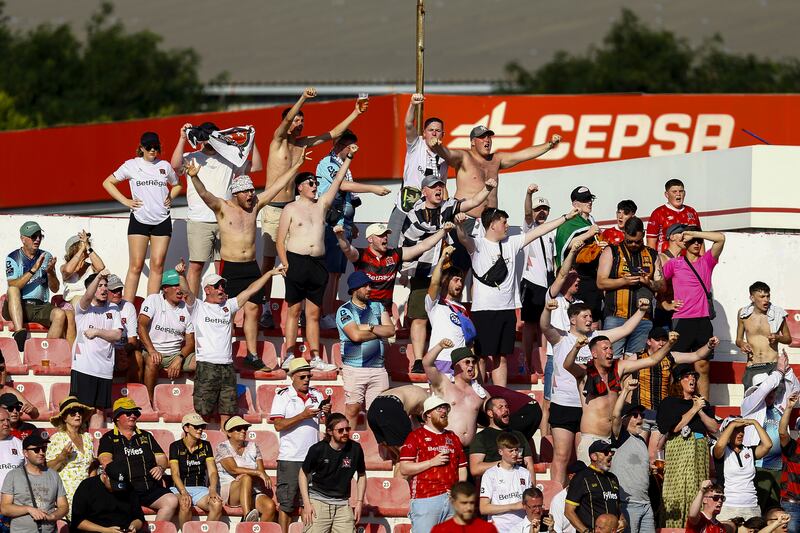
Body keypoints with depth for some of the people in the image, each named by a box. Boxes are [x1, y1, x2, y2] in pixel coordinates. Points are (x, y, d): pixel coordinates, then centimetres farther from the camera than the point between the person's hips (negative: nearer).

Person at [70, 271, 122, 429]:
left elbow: (117, 335, 4)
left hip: (104, 368, 4)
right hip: (83, 366, -4)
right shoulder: (84, 308, 2)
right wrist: (98, 277, -36)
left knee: (99, 410, 6)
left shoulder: (112, 309, 13)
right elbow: (88, 296, -21)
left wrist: (97, 332, -10)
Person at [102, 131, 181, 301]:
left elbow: (177, 185, 27)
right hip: (139, 219, -2)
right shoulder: (131, 165, 3)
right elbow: (108, 183, 8)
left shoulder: (165, 166, 10)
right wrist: (125, 201, -1)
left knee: (157, 265, -1)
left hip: (162, 221, 2)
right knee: (136, 265, -6)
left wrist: (170, 198, 7)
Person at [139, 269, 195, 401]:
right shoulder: (154, 300, -2)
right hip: (153, 352, -4)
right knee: (152, 361, -40)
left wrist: (179, 358, -12)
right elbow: (141, 326, -15)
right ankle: (149, 401, -28)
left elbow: (190, 341, 8)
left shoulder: (187, 308, 9)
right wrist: (152, 351, -29)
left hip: (176, 354, 4)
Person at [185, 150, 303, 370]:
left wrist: (296, 166, 11)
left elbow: (277, 186, 11)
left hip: (251, 267, 5)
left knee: (252, 310, 6)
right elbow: (204, 194, -23)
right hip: (230, 268, -5)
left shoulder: (255, 205, 8)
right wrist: (194, 178, -42)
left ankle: (252, 354, 13)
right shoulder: (222, 208, -6)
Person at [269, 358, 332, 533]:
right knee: (287, 502, -1)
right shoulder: (283, 396, -1)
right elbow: (278, 425, -10)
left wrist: (328, 413, -11)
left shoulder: (316, 395, 10)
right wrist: (303, 416, -17)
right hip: (290, 458, -4)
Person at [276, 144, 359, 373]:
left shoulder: (322, 204, 15)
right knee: (294, 311, -2)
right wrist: (286, 265, -11)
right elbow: (280, 240, -1)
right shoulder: (291, 209, 2)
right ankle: (289, 356, -2)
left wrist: (348, 158, 3)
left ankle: (315, 358, 6)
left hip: (318, 263, 4)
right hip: (297, 261, -4)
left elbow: (337, 182, 10)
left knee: (313, 313, 6)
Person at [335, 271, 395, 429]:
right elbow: (355, 335, -14)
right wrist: (380, 331, -1)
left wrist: (369, 327, -7)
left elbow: (391, 330, 4)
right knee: (352, 410, -5)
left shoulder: (377, 307, 16)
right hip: (354, 367, -4)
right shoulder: (344, 311, 1)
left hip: (377, 367, 4)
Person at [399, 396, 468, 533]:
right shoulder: (416, 436, 4)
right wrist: (432, 462, -11)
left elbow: (462, 469, 21)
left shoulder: (452, 437, 20)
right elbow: (404, 469, -4)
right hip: (425, 500, -5)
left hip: (453, 500, 5)